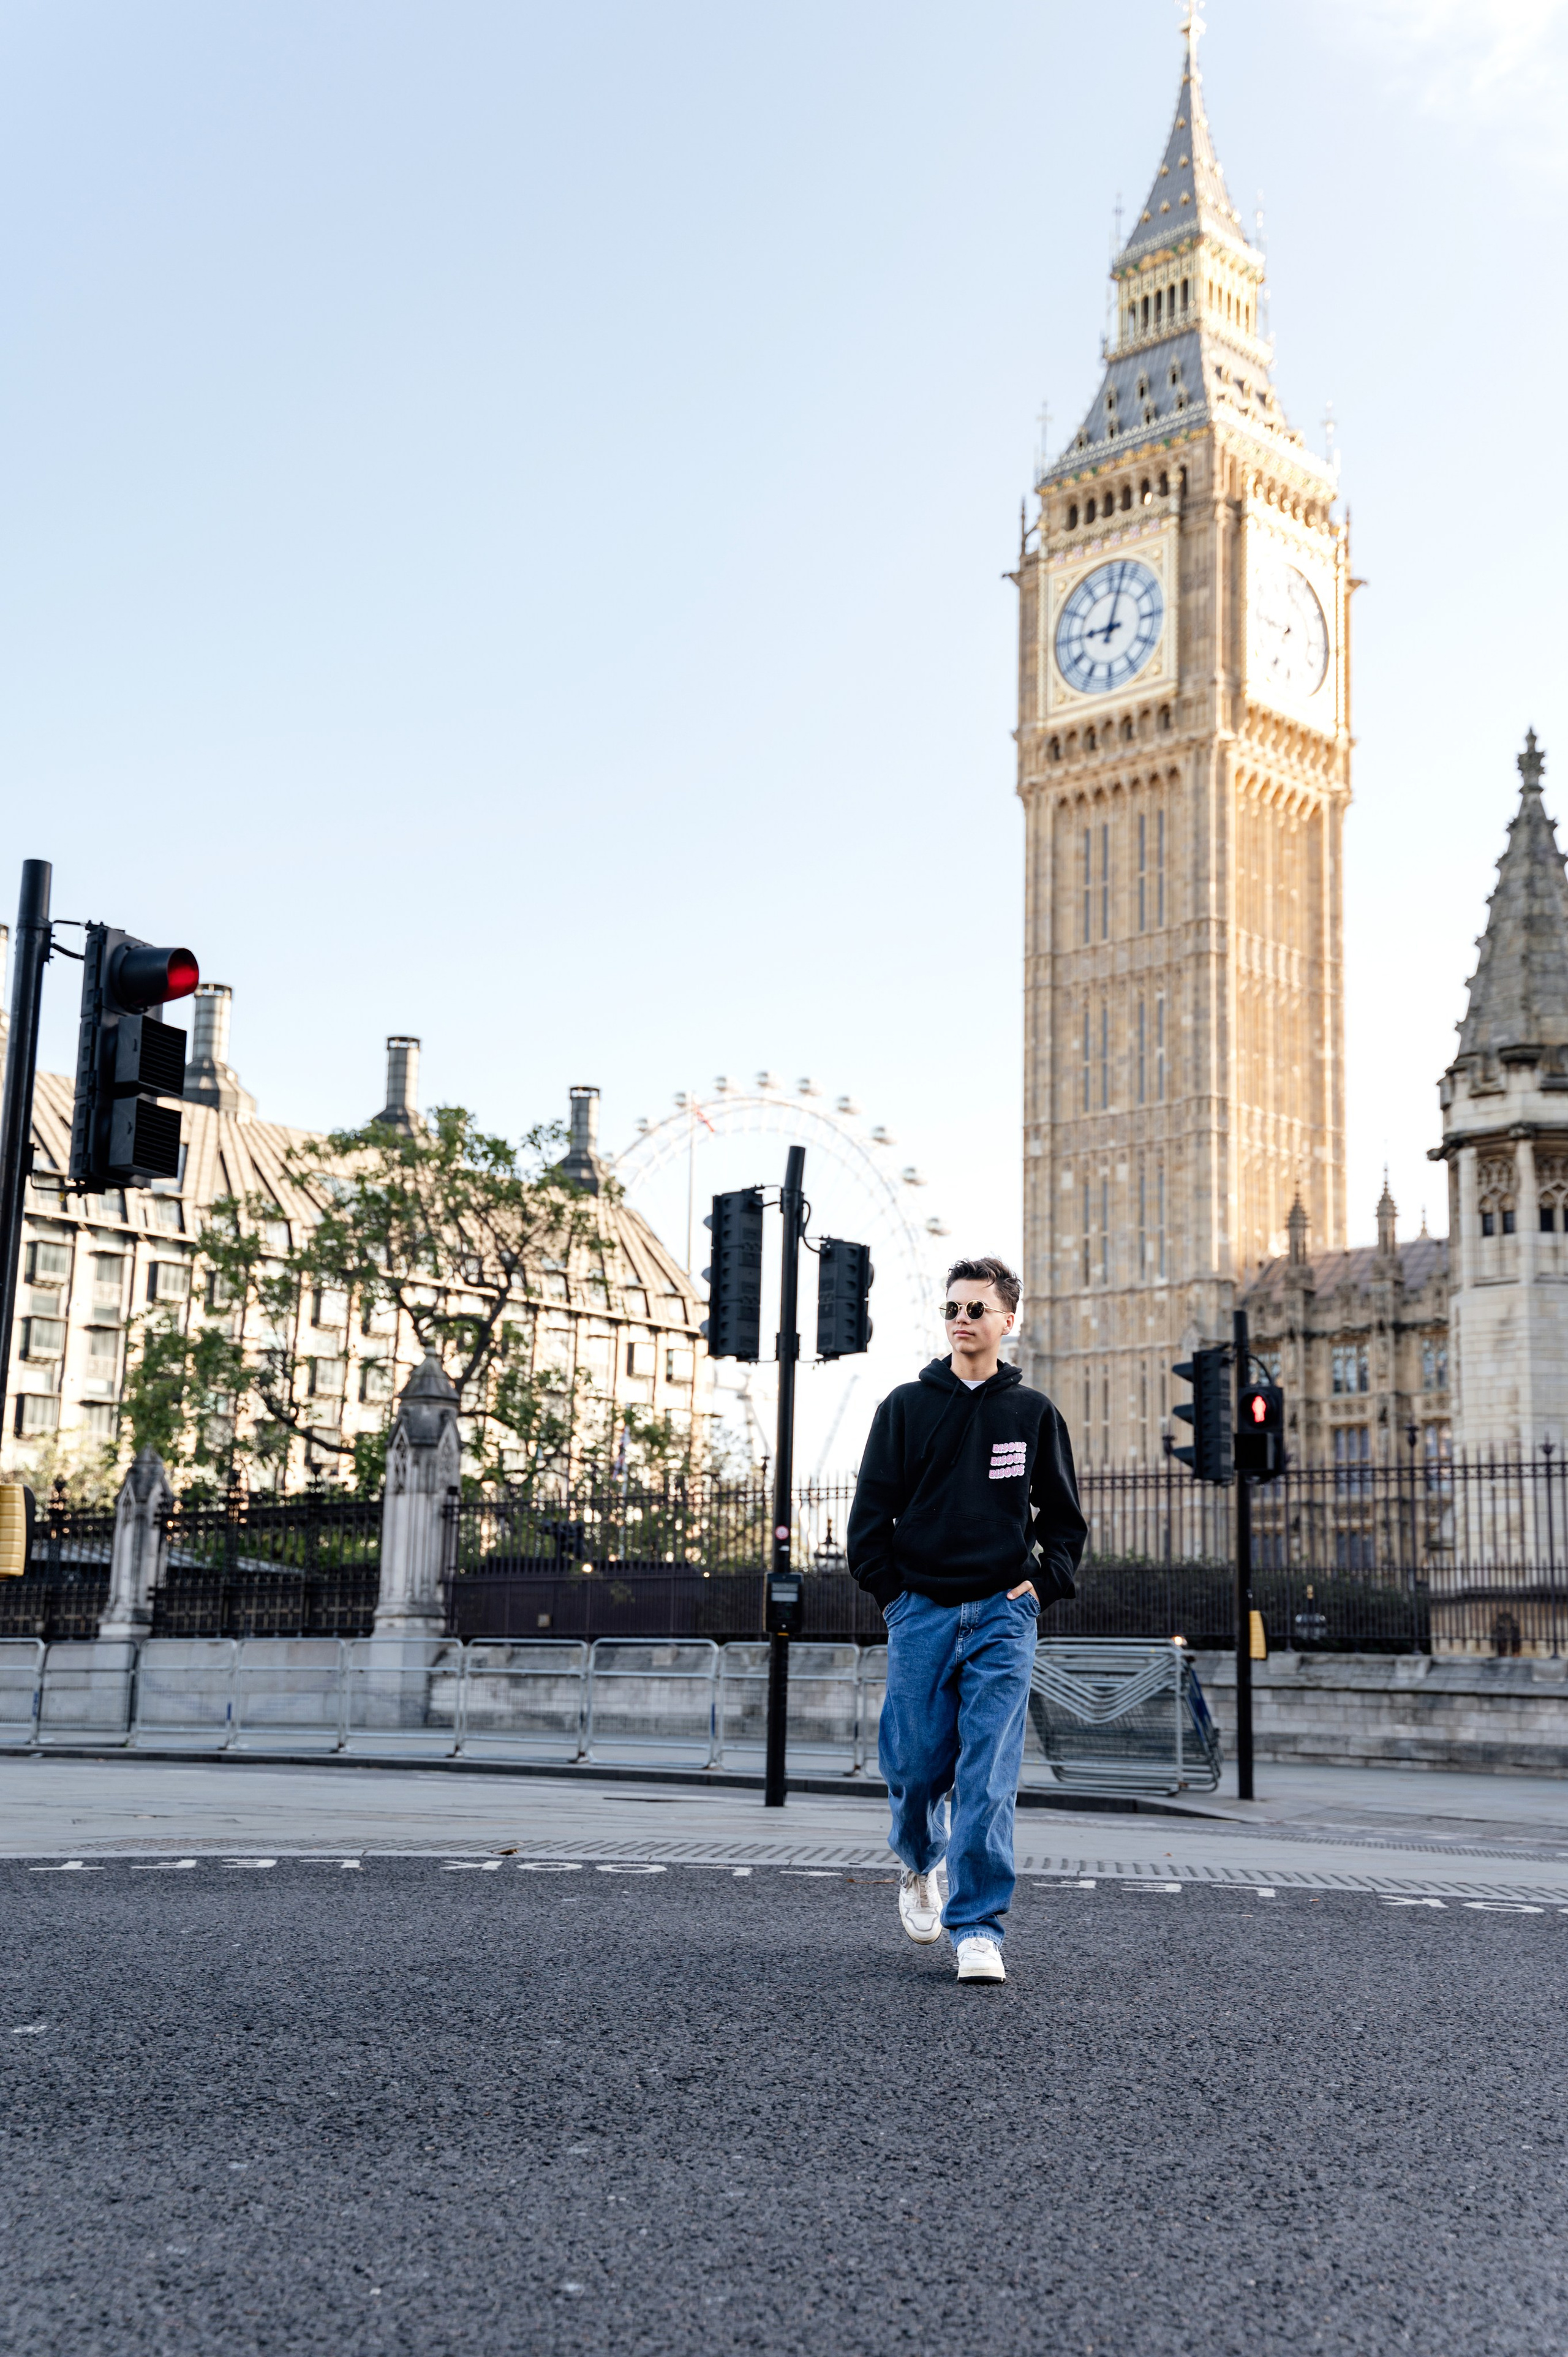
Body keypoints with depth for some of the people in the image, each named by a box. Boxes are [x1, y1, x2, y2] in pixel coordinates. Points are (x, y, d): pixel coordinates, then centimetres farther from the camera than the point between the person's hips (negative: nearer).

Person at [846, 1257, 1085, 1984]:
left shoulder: (1032, 1413, 8)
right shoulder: (906, 1407, 5)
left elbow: (1064, 1518, 15)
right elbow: (871, 1511, 7)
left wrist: (1042, 1583, 2)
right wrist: (892, 1592, -1)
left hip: (1003, 1616, 0)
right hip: (921, 1614, 0)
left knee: (989, 1778, -7)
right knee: (916, 1763, 4)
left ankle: (977, 1929, -3)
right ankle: (920, 1864, 35)